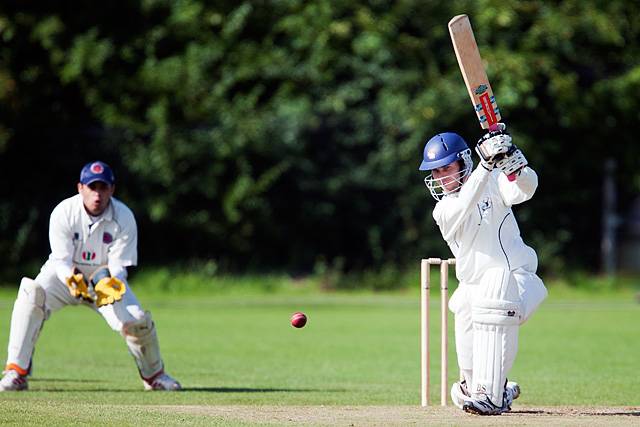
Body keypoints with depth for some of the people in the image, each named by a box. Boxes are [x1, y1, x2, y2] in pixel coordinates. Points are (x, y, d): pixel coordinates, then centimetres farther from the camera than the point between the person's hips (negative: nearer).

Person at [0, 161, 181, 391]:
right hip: (66, 274, -1)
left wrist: (110, 284, -39)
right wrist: (73, 280, -43)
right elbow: (61, 260, -20)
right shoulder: (63, 213, -19)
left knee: (136, 321, -21)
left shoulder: (124, 218, -15)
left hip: (107, 277, 1)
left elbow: (119, 266, -15)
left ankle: (154, 375, 12)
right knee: (31, 293, -32)